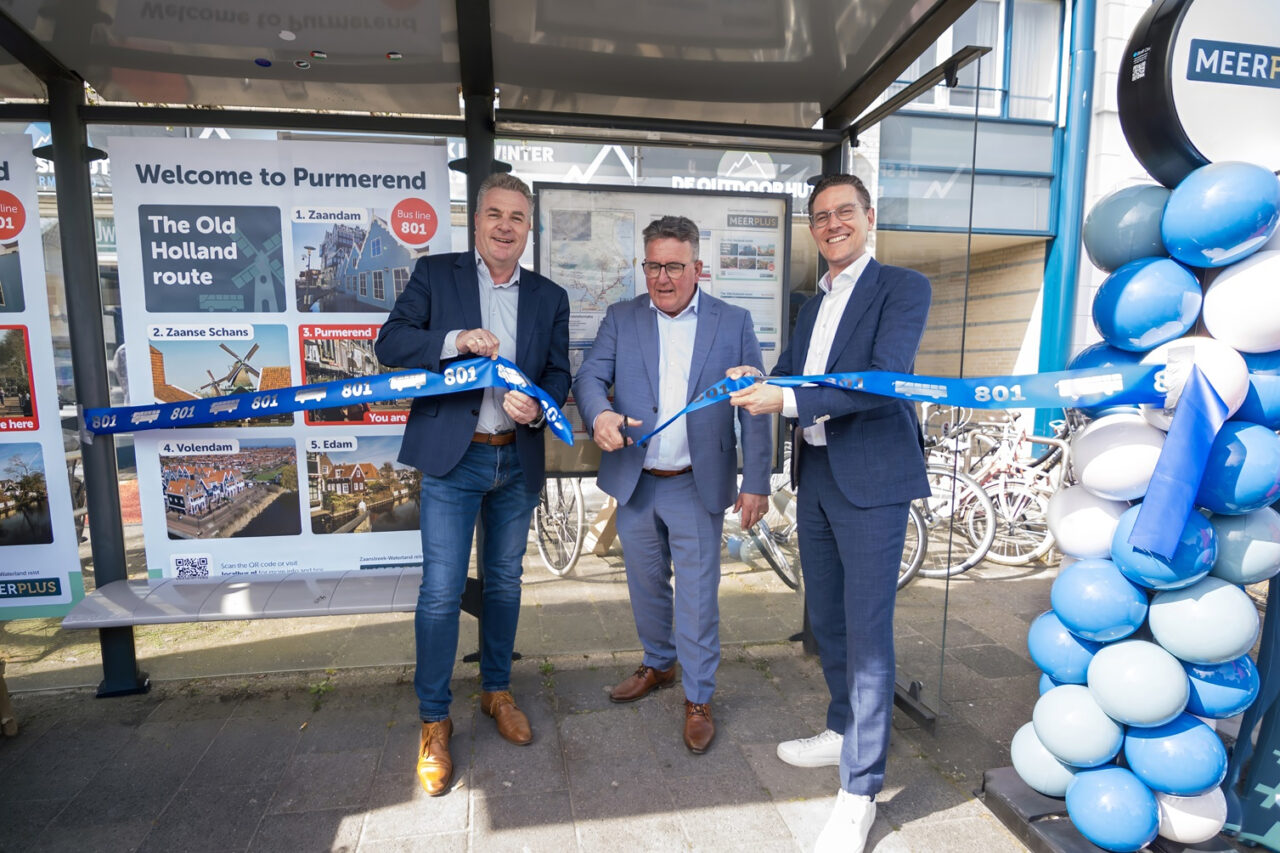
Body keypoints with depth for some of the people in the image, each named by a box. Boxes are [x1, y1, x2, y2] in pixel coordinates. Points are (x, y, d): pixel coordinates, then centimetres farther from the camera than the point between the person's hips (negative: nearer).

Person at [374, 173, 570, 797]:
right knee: (441, 591, 0)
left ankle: (497, 691, 37)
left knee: (504, 583, 16)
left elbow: (558, 372, 7)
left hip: (517, 461, 3)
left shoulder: (549, 297, 9)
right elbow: (390, 343, -5)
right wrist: (455, 340, -22)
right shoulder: (434, 274, 1)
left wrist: (539, 406, -15)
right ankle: (434, 720, 20)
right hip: (452, 459, -3)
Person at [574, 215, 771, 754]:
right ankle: (659, 665, 44)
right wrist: (599, 414, -29)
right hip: (634, 482, 3)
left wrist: (756, 482, -7)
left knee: (697, 597, 5)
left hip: (697, 487, -2)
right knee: (645, 586, 19)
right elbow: (589, 377, -5)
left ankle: (697, 699, 25)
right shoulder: (621, 319, 4)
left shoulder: (733, 324, -1)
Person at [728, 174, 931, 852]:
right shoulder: (813, 303, 17)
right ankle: (843, 731, 41)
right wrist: (756, 383, -8)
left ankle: (860, 790, 15)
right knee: (825, 618, 19)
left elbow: (884, 377, -20)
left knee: (867, 632, -1)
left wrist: (788, 399, -25)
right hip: (814, 476, 8)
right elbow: (789, 375, 14)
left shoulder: (903, 288, -6)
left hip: (871, 479, -7)